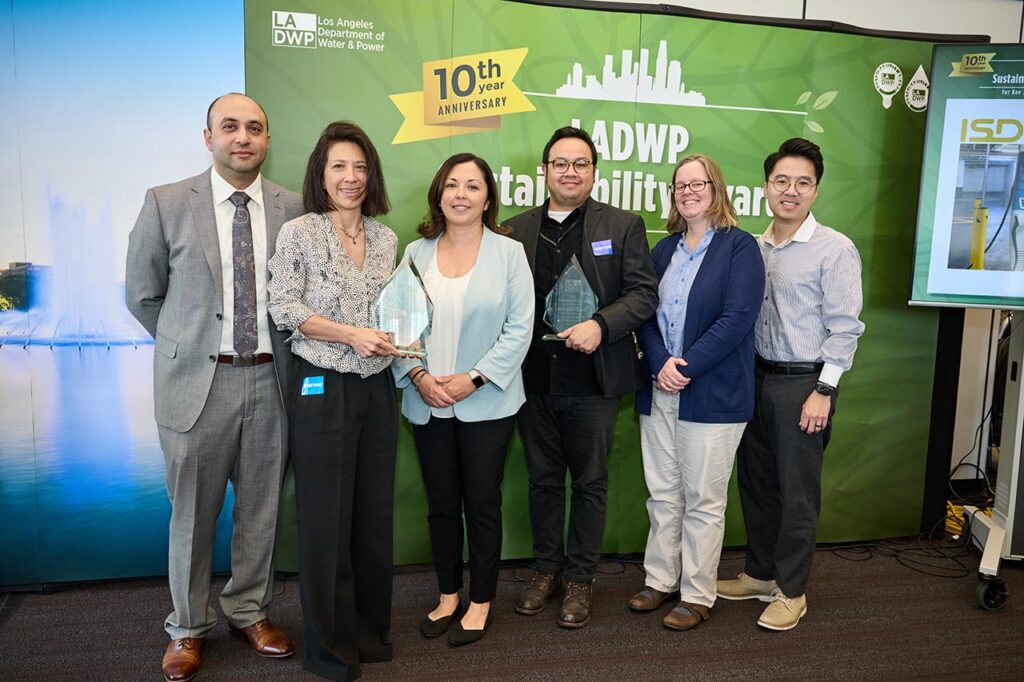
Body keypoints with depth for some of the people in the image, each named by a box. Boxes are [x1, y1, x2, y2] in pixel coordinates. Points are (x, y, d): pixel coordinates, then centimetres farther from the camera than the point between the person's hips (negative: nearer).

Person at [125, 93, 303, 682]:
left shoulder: (294, 209, 2)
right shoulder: (167, 203, -2)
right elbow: (142, 294, 6)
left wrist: (278, 348, 5)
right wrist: (188, 346, 7)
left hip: (271, 379, 2)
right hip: (198, 379, -1)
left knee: (261, 506, 13)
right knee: (193, 511, 10)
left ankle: (250, 612, 34)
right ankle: (189, 627, 30)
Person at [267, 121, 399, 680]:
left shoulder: (385, 239, 10)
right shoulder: (298, 234, -5)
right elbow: (283, 309, -9)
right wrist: (350, 335, -16)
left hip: (377, 388, 5)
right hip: (323, 389, -5)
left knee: (375, 513, 12)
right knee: (326, 518, 4)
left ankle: (370, 631, 30)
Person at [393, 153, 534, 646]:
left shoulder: (508, 253, -2)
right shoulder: (416, 252, 6)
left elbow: (519, 328, -7)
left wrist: (473, 378, -14)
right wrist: (418, 375, -10)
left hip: (486, 403, -3)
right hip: (427, 402, 3)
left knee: (482, 503, 7)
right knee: (441, 504, 13)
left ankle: (481, 602, 24)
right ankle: (447, 596, 30)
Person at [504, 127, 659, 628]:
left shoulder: (623, 226, 2)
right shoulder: (516, 230, 8)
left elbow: (644, 292, -3)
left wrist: (601, 325, -19)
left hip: (594, 379, -2)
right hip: (533, 379, 3)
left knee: (589, 482, 8)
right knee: (543, 479, 14)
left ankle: (580, 580, 23)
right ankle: (547, 570, 31)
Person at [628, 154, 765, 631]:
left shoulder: (739, 247, -4)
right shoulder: (664, 249, 12)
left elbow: (737, 319, -14)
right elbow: (644, 313, 6)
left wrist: (685, 368, -17)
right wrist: (660, 363, -11)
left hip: (712, 394, -5)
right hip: (658, 393, 5)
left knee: (703, 501, 5)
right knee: (663, 494, 13)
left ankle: (697, 595, 19)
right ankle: (661, 579, 28)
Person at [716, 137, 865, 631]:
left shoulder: (835, 249, -9)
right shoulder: (754, 248, 7)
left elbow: (844, 327, -11)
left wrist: (823, 391, -15)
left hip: (804, 383, -6)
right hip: (756, 378, 6)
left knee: (797, 492, 4)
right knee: (755, 482, 15)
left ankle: (790, 591, 21)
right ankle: (759, 574, 32)